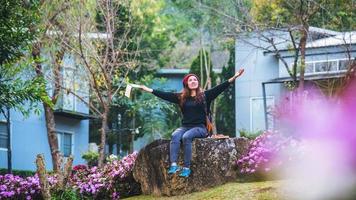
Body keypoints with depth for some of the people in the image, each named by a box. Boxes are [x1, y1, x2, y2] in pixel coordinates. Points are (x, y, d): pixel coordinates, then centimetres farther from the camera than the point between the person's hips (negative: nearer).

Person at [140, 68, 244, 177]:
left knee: (186, 137, -32)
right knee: (175, 135, -28)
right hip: (185, 126, 3)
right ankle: (173, 165, -40)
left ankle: (187, 168, -33)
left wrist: (234, 78, -9)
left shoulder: (205, 96, 7)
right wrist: (149, 90, 5)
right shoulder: (181, 97, 14)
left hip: (200, 127, -3)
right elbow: (165, 95, 11)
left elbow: (219, 88, 0)